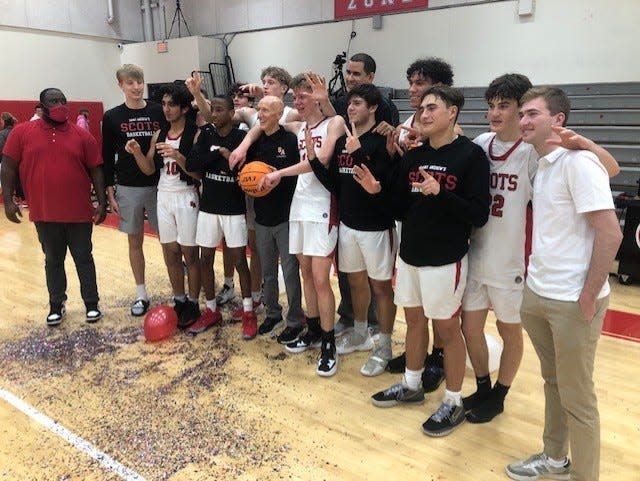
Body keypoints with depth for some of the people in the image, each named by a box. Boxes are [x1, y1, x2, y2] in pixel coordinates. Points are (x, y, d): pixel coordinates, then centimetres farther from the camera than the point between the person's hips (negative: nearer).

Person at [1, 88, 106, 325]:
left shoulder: (82, 135, 0)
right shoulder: (22, 132, 0)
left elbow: (96, 170, 1)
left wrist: (102, 202, -4)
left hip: (79, 212, 0)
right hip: (45, 213, 1)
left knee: (83, 259, 9)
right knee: (53, 261, 13)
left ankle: (92, 304, 21)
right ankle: (56, 305, 28)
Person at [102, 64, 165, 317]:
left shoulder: (159, 112, 0)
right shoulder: (112, 117, 1)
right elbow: (108, 158, 3)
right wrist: (110, 193, -1)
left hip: (159, 185, -1)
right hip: (128, 189, 1)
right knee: (135, 241, 9)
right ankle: (141, 294, 22)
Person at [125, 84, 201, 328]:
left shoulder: (195, 134, -10)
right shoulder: (159, 134, 8)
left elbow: (200, 173, -15)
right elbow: (149, 169, 7)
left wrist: (178, 157, -28)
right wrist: (137, 152, -10)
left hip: (186, 197, -6)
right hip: (164, 196, 6)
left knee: (190, 253, 3)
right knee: (170, 253, 11)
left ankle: (193, 305, 16)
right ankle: (179, 301, 25)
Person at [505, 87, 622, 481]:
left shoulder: (578, 161, -16)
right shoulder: (543, 164, 9)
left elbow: (610, 233, -20)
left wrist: (589, 296, -16)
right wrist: (537, 278, 11)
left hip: (572, 302, -8)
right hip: (536, 293, 8)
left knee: (576, 398, 7)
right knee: (553, 382, 22)